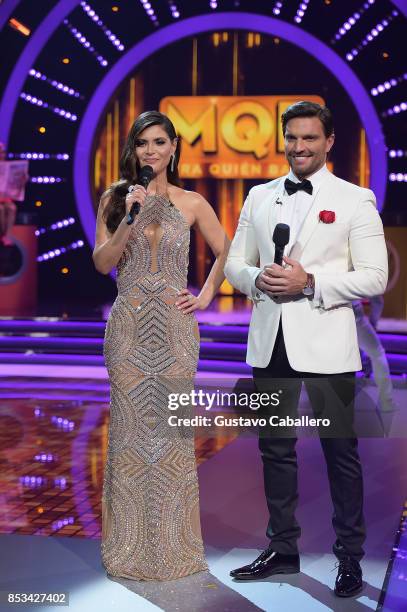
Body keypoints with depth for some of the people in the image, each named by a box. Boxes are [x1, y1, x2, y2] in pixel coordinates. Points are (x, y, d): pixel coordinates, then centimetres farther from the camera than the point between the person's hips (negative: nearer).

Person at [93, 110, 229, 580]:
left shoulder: (191, 203, 4)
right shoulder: (115, 199, 5)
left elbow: (226, 251, 14)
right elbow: (101, 263, -2)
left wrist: (206, 295, 5)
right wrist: (130, 218, -13)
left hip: (175, 326, 0)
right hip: (128, 325, 0)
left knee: (172, 428, 3)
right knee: (129, 426, 3)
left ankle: (173, 542, 15)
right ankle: (129, 543, 14)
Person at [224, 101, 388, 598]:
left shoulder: (355, 201, -2)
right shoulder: (259, 198, 11)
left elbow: (374, 277, -7)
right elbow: (234, 263, 13)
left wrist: (310, 282, -18)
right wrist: (257, 279, -9)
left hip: (324, 345, -4)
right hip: (270, 344, 4)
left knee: (340, 452, 3)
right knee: (276, 448, 12)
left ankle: (349, 557, 16)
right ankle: (282, 548, 26)